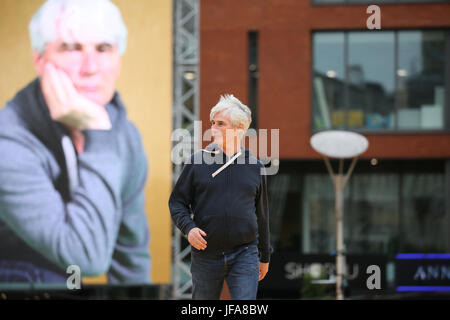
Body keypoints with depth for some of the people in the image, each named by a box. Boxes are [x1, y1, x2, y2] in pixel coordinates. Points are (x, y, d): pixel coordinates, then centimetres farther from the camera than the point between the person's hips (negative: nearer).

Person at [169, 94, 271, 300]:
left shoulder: (255, 167, 7)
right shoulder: (197, 162, 2)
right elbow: (177, 202, 5)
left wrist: (265, 256, 19)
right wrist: (188, 228, -15)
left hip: (244, 254, 0)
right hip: (206, 255, 0)